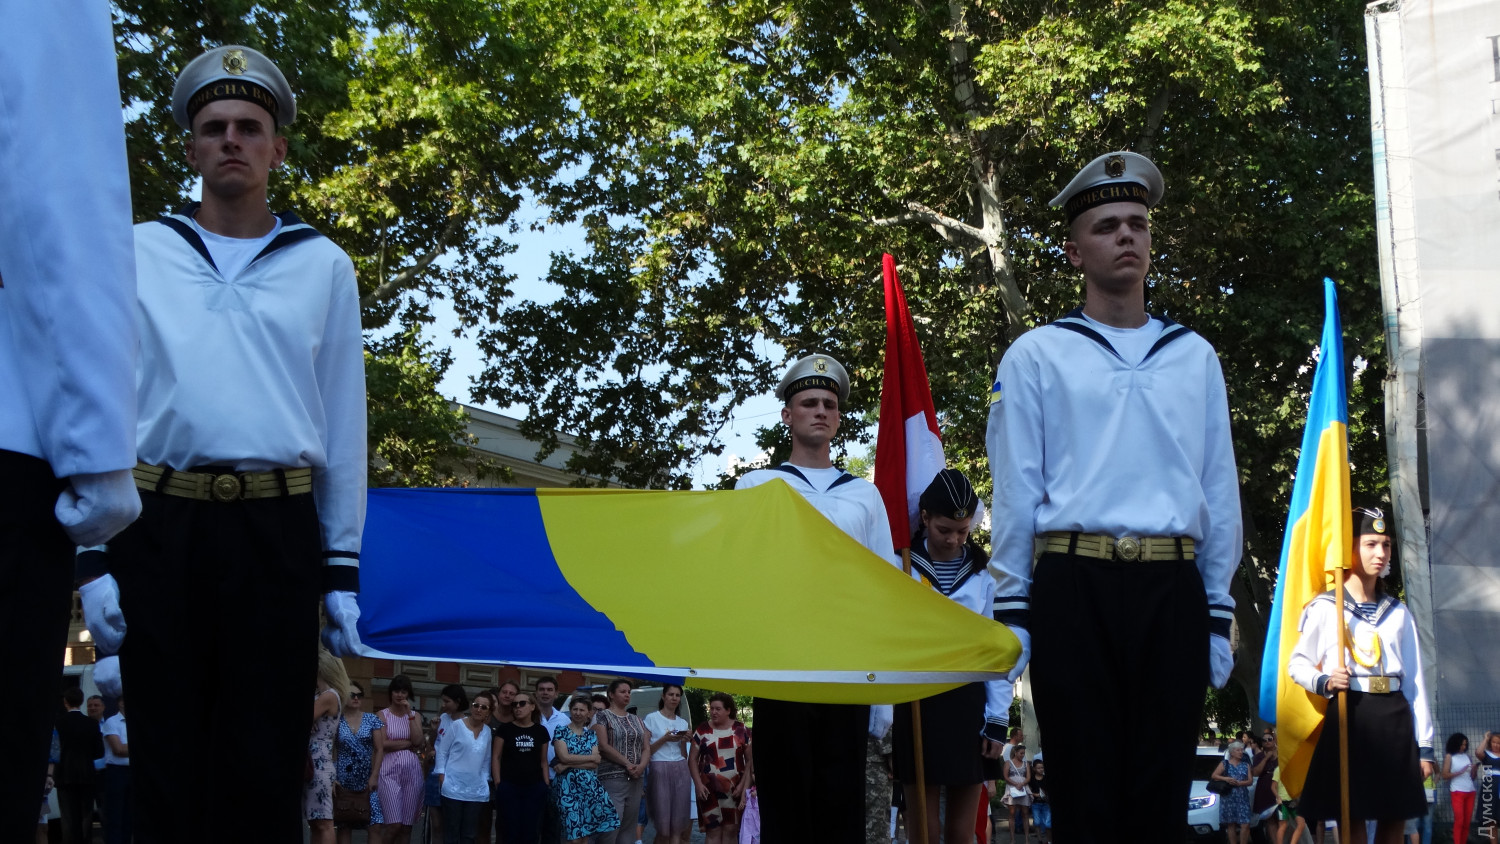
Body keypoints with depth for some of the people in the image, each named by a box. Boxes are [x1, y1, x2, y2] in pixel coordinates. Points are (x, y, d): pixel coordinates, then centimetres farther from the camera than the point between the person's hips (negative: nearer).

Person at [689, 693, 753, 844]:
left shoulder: (741, 731, 5)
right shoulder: (702, 730, 6)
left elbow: (750, 761, 6)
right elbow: (692, 759, 6)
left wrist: (744, 785, -5)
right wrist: (698, 784, -6)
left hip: (734, 790, 0)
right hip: (709, 789, 0)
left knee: (731, 830, 1)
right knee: (713, 831, -2)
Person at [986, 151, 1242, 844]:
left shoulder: (1194, 356, 15)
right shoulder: (1037, 355, 8)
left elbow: (1220, 491, 13)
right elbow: (1016, 489, 4)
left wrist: (1218, 615, 8)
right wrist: (1012, 609, -1)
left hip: (1172, 590, 2)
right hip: (1074, 586, -2)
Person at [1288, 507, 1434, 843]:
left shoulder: (1398, 613, 13)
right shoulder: (1324, 607, 0)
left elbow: (1414, 680, 11)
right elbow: (1297, 664, 4)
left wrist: (1425, 744, 7)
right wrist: (1324, 681, -18)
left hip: (1394, 718, 4)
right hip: (1349, 716, -4)